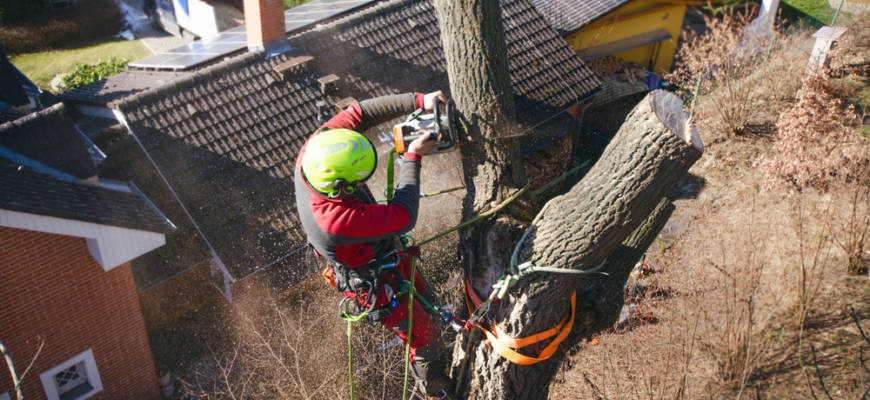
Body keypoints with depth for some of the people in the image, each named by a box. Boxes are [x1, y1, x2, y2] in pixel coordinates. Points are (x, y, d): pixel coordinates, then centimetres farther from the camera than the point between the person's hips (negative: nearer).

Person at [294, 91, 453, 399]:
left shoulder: (313, 152, -29)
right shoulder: (335, 220, -48)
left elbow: (357, 113, -19)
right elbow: (404, 216, -37)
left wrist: (418, 101, -25)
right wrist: (412, 159, -28)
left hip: (386, 252, 7)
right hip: (373, 284, -7)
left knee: (423, 298, 30)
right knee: (423, 333, 17)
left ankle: (428, 354, 63)